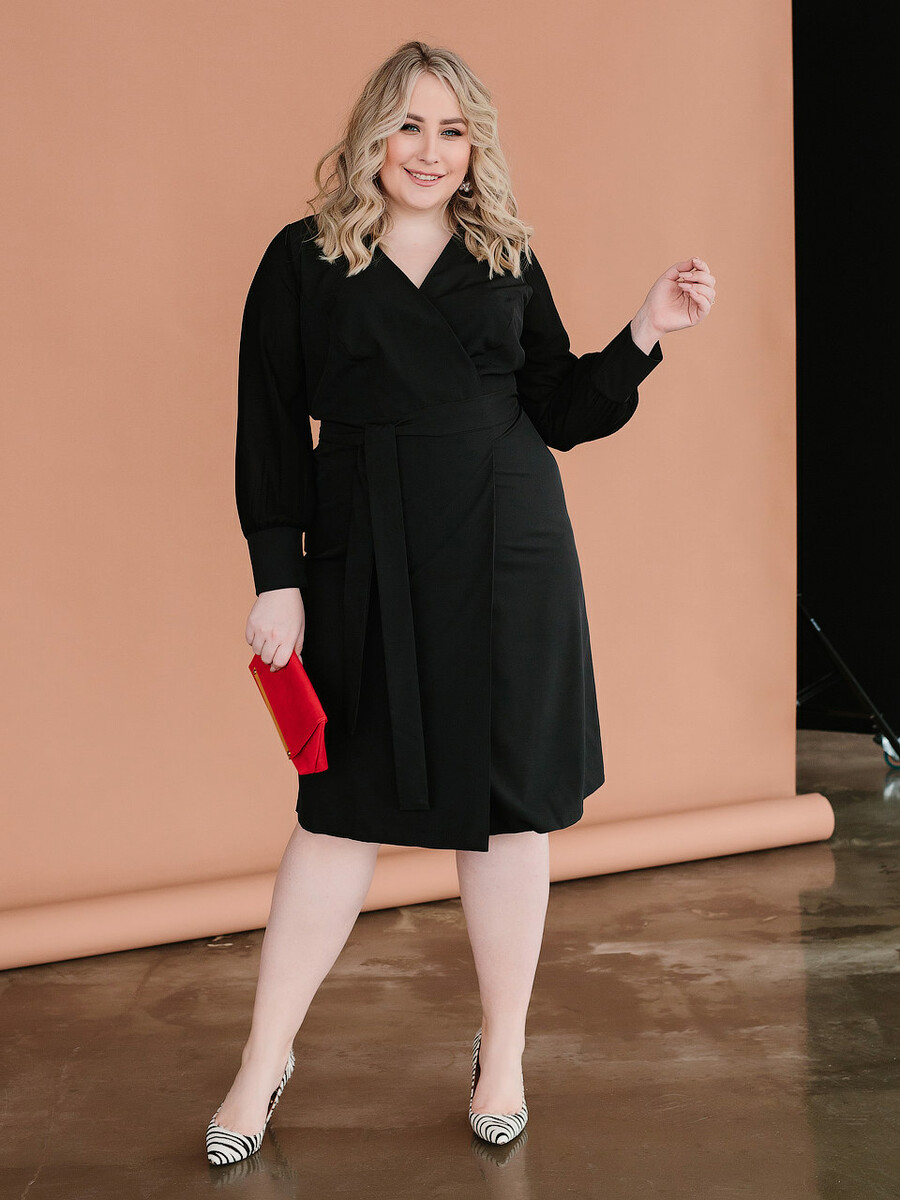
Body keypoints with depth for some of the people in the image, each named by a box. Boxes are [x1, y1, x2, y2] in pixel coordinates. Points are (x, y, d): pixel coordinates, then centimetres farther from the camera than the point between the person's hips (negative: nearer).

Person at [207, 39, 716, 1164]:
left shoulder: (507, 259, 9)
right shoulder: (302, 260, 3)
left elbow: (561, 414, 10)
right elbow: (271, 431, 1)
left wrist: (645, 332, -3)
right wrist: (277, 578, -5)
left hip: (508, 559, 2)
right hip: (365, 566, -2)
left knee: (508, 804, 7)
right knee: (343, 808, 4)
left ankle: (502, 1055, 25)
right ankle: (265, 1060, 21)